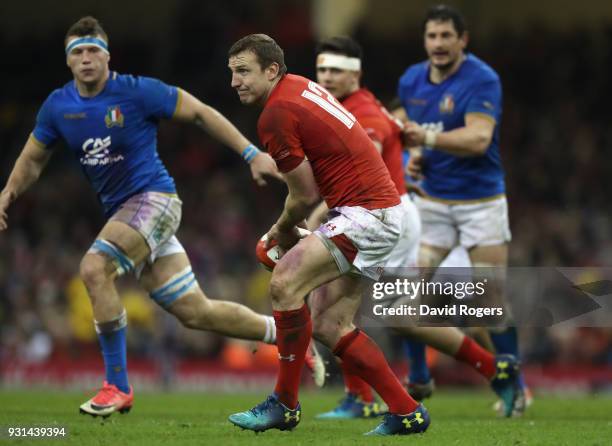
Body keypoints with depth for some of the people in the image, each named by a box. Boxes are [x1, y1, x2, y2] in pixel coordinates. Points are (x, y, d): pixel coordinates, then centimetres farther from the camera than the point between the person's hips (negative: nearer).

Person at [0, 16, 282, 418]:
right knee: (196, 313, 7)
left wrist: (252, 154, -11)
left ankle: (118, 387, -18)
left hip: (154, 198, -6)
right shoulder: (58, 106, 2)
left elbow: (200, 112, -7)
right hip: (121, 211, 6)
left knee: (95, 268, -28)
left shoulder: (138, 91, -13)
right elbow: (33, 158, 16)